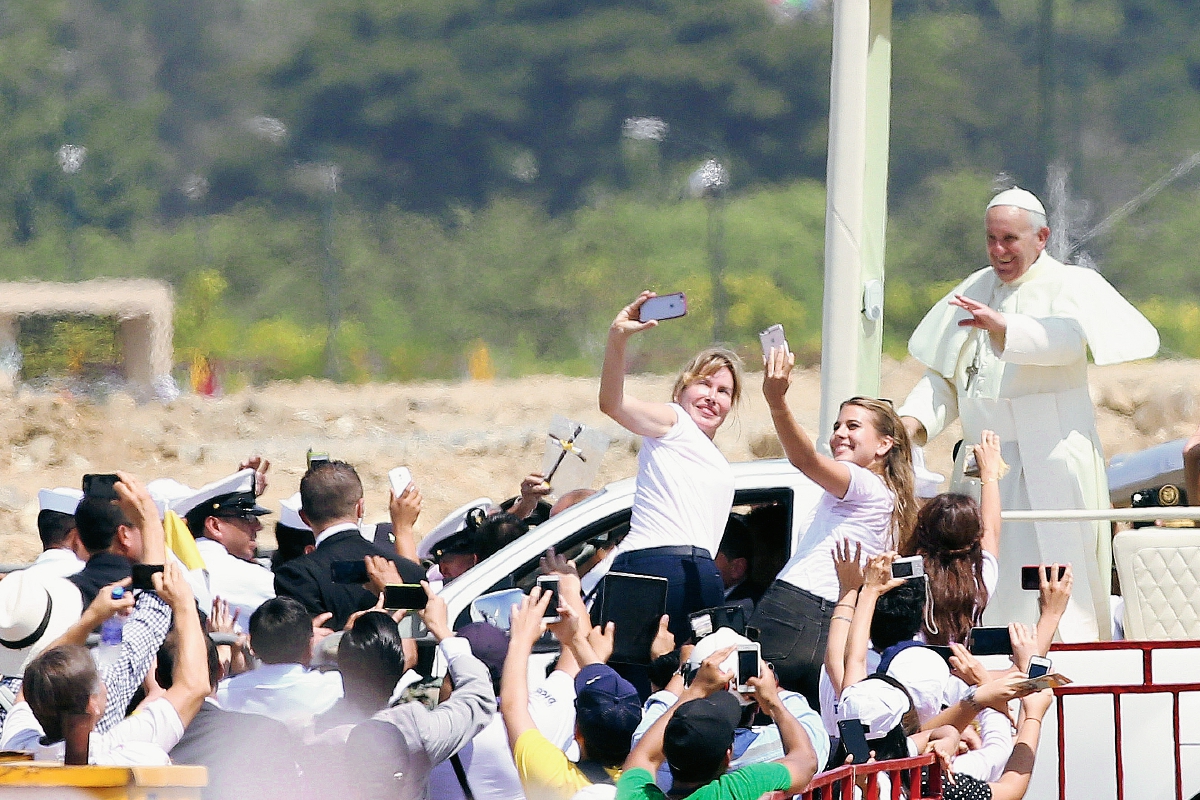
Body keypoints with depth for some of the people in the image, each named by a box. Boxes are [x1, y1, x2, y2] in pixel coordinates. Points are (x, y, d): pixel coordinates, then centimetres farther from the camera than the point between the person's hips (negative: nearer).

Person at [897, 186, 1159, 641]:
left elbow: (1069, 338, -23)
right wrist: (914, 421, -1)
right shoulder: (975, 291, 18)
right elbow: (942, 376, 18)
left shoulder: (1072, 286, 0)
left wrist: (1005, 327, -38)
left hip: (1049, 463, -6)